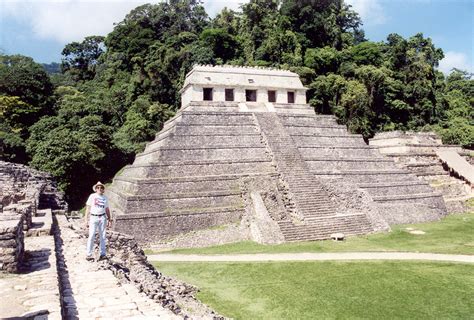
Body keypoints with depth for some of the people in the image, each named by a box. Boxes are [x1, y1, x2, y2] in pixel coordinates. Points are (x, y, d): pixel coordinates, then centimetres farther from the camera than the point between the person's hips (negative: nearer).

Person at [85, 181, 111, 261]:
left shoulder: (105, 198, 11)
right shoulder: (92, 196, 2)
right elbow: (88, 208, 2)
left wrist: (109, 220, 10)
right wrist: (86, 220, -4)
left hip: (102, 218, 3)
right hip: (93, 218, -3)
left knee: (102, 236, 5)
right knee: (91, 236, -6)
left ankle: (103, 254, 11)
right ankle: (88, 255, 2)